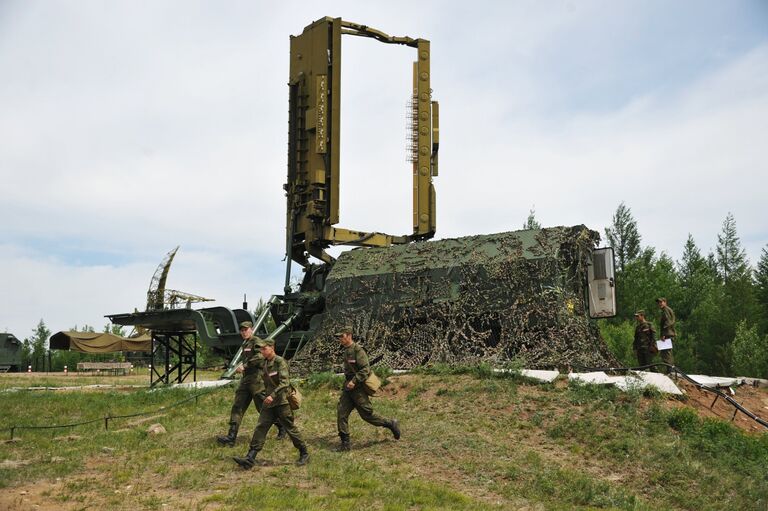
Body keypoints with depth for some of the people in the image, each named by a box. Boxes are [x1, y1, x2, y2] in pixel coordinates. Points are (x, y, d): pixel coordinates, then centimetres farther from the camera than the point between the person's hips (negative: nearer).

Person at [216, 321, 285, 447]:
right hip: (245, 379, 9)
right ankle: (231, 437, -2)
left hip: (256, 378, -9)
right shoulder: (245, 345, 20)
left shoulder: (256, 341, -8)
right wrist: (241, 368, 12)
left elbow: (260, 356, -25)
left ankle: (282, 427, 16)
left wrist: (244, 365, -24)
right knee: (237, 407, 1)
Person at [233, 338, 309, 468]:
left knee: (290, 428, 1)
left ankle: (304, 454, 16)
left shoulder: (280, 362, -12)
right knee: (260, 428, -1)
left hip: (282, 401, -7)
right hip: (269, 401, 7)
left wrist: (273, 395, -30)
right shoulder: (264, 364, 11)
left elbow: (284, 383, -22)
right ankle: (250, 458, -4)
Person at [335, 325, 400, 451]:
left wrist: (354, 381, -26)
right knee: (341, 413, 0)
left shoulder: (358, 350, -16)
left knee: (367, 414, 0)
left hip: (358, 388, -8)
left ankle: (390, 424, 19)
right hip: (348, 388, 8)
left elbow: (366, 369, -22)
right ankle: (345, 443, 5)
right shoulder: (346, 350, 12)